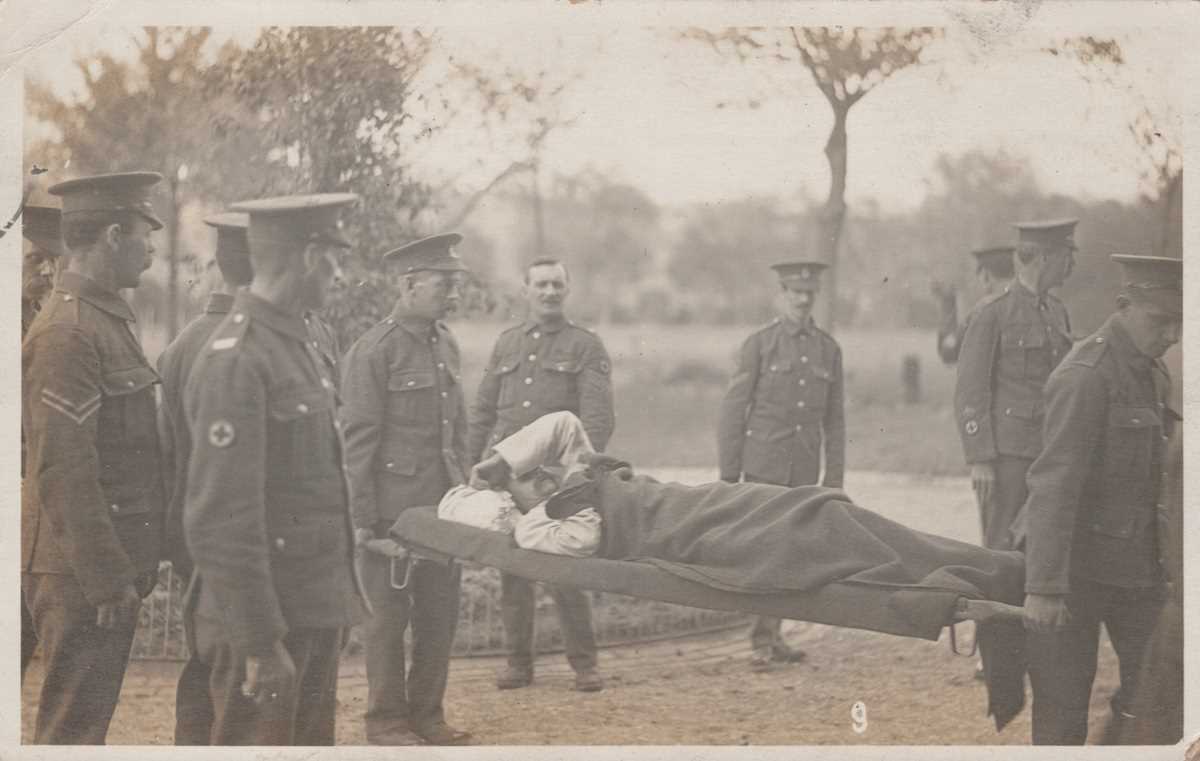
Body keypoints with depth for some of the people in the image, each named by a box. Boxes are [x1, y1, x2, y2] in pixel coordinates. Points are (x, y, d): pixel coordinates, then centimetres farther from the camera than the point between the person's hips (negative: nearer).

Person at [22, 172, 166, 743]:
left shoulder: (107, 320, 16)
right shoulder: (64, 333, -17)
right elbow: (64, 473, -21)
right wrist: (107, 579, -20)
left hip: (109, 567, 10)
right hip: (82, 571, -10)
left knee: (88, 716, 16)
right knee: (74, 726, -4)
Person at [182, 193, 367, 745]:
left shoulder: (297, 347, 14)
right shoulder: (233, 361, -17)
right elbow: (220, 518, -22)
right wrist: (260, 642, -22)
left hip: (317, 610, 10)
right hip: (264, 616, -9)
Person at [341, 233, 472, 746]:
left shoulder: (447, 344, 11)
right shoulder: (371, 352, -12)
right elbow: (358, 442, -12)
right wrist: (364, 519, -13)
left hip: (443, 507, 7)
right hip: (393, 508, -7)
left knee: (441, 613, 11)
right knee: (389, 616, 3)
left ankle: (427, 713, 23)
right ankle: (386, 720, 14)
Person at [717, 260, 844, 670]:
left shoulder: (828, 349, 9)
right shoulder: (759, 345, -2)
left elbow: (834, 418, 11)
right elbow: (732, 410, -2)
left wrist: (834, 478, 6)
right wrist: (728, 475, -5)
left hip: (804, 471, 4)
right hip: (764, 464, -4)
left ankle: (772, 637, 15)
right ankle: (762, 641, -9)